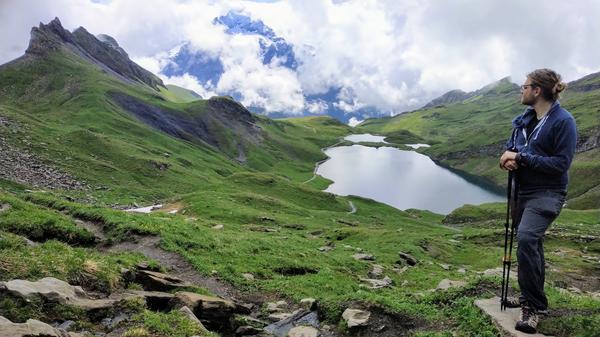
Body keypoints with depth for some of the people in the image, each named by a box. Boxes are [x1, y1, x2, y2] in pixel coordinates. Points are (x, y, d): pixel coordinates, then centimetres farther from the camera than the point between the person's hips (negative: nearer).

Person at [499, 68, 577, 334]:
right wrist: (508, 156, -11)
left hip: (547, 193, -8)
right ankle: (531, 298, 35)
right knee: (531, 244, 18)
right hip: (523, 191, 8)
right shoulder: (524, 119, 7)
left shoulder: (563, 121, -14)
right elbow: (511, 147, 13)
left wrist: (521, 158, -20)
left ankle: (534, 306, -12)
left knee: (526, 238, -25)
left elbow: (561, 164, -19)